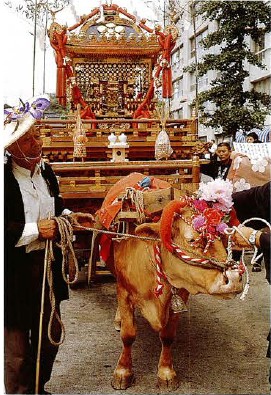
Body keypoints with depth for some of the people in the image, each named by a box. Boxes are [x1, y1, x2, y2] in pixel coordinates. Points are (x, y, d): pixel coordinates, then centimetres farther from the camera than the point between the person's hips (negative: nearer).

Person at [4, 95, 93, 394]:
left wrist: (70, 216, 6)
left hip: (47, 264, 8)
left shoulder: (45, 171, 6)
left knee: (49, 334, 20)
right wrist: (35, 230, -21)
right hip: (14, 272, -7)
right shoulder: (6, 179, -19)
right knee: (17, 343, 8)